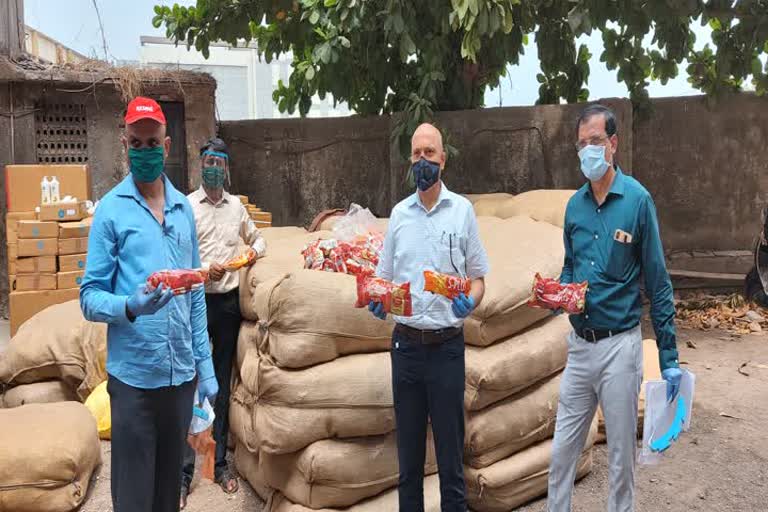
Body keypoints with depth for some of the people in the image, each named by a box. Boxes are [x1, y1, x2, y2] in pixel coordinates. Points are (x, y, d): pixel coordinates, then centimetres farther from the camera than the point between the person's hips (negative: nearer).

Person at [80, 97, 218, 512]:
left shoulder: (183, 208, 8)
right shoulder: (111, 209, -5)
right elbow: (90, 296, -7)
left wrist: (205, 364, 8)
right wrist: (130, 306, -27)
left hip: (182, 374, 4)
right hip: (133, 376, -4)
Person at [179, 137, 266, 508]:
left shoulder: (236, 206, 9)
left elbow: (257, 238, 22)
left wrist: (255, 252, 0)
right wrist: (203, 270, -21)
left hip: (229, 301, 4)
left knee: (222, 384, 11)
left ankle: (219, 463, 23)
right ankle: (183, 471, 8)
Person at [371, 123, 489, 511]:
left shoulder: (462, 210, 0)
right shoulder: (398, 213, 8)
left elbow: (478, 277, 5)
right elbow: (384, 278, 14)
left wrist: (470, 301, -15)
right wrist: (377, 302, -7)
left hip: (447, 345, -2)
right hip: (406, 344, 3)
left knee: (450, 449, 6)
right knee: (408, 448, 12)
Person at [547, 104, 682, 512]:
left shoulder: (637, 200, -8)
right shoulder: (575, 204, 6)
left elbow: (658, 284, -7)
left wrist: (669, 359, -8)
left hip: (619, 344, -4)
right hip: (579, 342, 5)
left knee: (620, 456, 9)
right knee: (563, 449, 11)